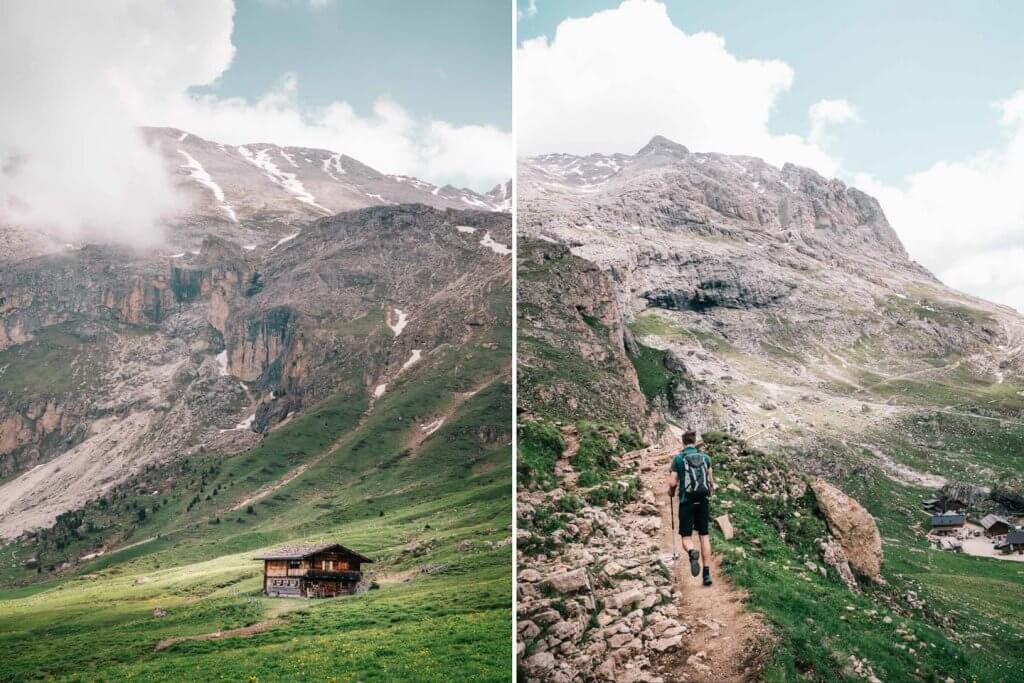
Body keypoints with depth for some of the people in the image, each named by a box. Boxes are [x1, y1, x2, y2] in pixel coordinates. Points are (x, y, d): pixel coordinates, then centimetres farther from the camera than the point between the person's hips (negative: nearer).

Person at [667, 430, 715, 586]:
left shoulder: (678, 458, -3)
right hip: (703, 501, 2)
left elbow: (672, 482, -7)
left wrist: (671, 493, 14)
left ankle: (692, 552, -29)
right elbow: (711, 480, 2)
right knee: (704, 536, 10)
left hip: (687, 501, -2)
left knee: (686, 536, 6)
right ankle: (707, 573, 4)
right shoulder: (705, 457, 4)